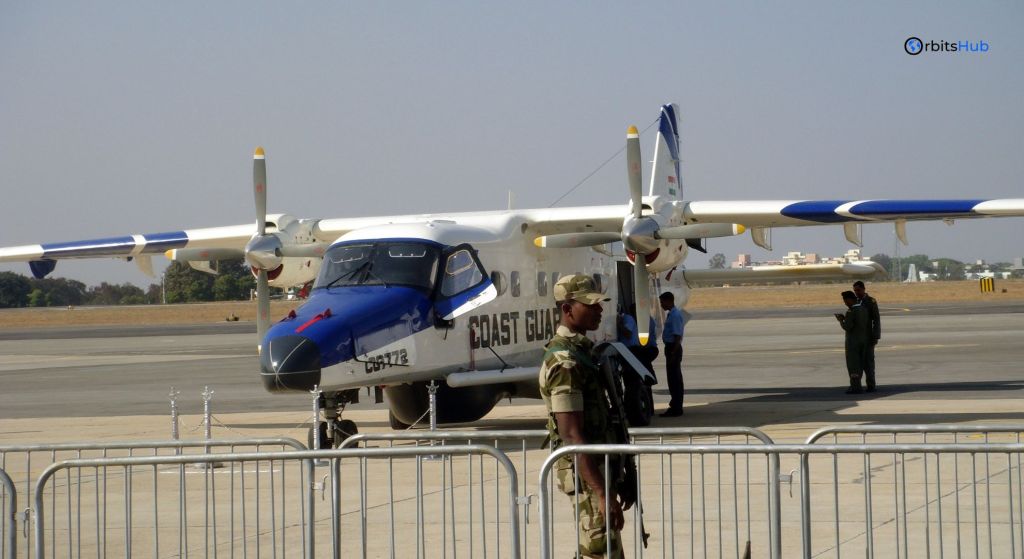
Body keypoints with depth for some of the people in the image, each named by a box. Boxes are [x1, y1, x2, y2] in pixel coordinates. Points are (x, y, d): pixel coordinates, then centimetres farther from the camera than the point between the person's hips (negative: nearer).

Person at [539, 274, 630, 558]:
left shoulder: (582, 349, 13)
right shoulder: (565, 362, -19)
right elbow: (572, 435, -24)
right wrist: (601, 493, -27)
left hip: (598, 464, 10)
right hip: (584, 471, -10)